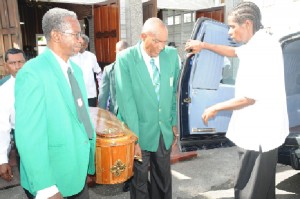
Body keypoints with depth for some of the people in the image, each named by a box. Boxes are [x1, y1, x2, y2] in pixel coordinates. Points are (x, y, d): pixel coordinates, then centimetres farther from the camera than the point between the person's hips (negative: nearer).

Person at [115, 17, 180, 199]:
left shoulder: (172, 55, -2)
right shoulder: (125, 58, -14)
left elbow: (174, 92, 6)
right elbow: (126, 101, -16)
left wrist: (175, 123, 7)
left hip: (165, 130, 4)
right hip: (140, 131, -3)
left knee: (163, 178, 19)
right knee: (139, 180, 15)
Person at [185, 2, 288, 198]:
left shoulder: (261, 49, -22)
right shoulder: (260, 43, 10)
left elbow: (249, 98, -25)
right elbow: (233, 51, 27)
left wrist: (215, 108, -12)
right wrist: (204, 45, 21)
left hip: (258, 133, -10)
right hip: (264, 130, 10)